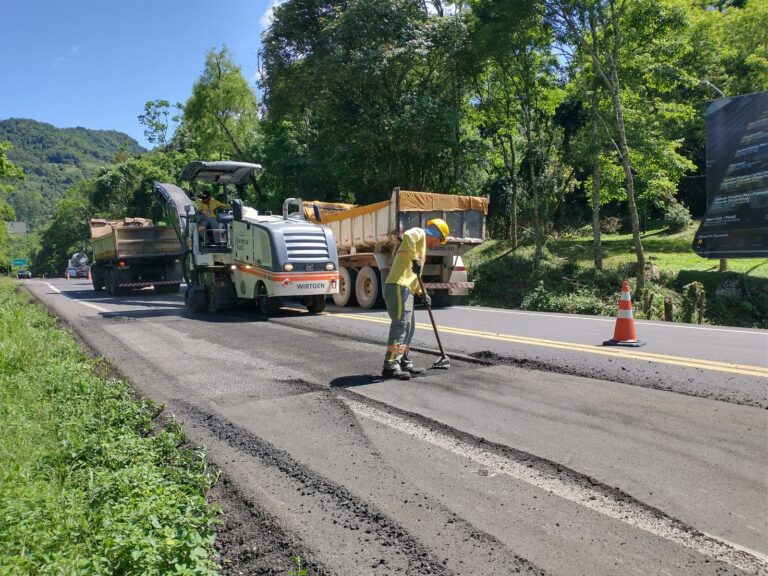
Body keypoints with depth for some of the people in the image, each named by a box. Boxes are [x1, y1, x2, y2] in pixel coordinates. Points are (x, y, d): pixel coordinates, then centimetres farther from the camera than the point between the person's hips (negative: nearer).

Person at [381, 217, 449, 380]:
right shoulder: (419, 233, 2)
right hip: (398, 286, -10)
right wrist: (415, 259, -24)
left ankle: (404, 363, 21)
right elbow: (408, 236, -25)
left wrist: (423, 293, 23)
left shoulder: (422, 246, 30)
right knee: (400, 324, -14)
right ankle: (390, 366, -15)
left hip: (406, 289, 10)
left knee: (408, 328, 13)